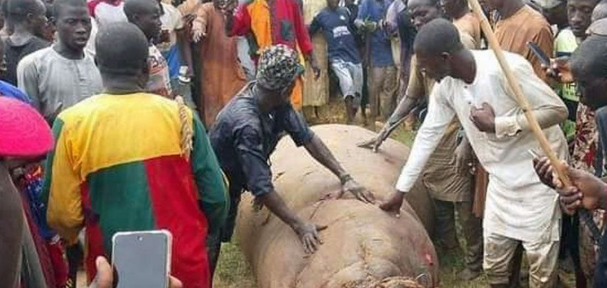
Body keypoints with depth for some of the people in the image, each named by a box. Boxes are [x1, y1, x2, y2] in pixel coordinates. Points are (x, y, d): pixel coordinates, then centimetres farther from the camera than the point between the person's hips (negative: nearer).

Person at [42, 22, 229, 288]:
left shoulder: (71, 124, -10)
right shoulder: (180, 116, -9)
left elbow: (62, 215, -8)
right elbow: (215, 197, -7)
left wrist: (76, 236, 14)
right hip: (184, 265, 0)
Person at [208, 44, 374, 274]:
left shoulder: (277, 101, -15)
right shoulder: (246, 123, -38)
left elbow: (307, 137, -6)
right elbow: (262, 187, -35)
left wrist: (344, 177, -10)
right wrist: (299, 226, -31)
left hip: (231, 189, 8)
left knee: (217, 249, 20)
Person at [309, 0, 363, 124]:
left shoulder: (346, 12, 10)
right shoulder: (321, 15, 1)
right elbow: (308, 33, 8)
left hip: (354, 56, 4)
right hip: (337, 57, -4)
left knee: (357, 91, 6)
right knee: (347, 84, -25)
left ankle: (353, 120, 24)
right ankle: (350, 122, -21)